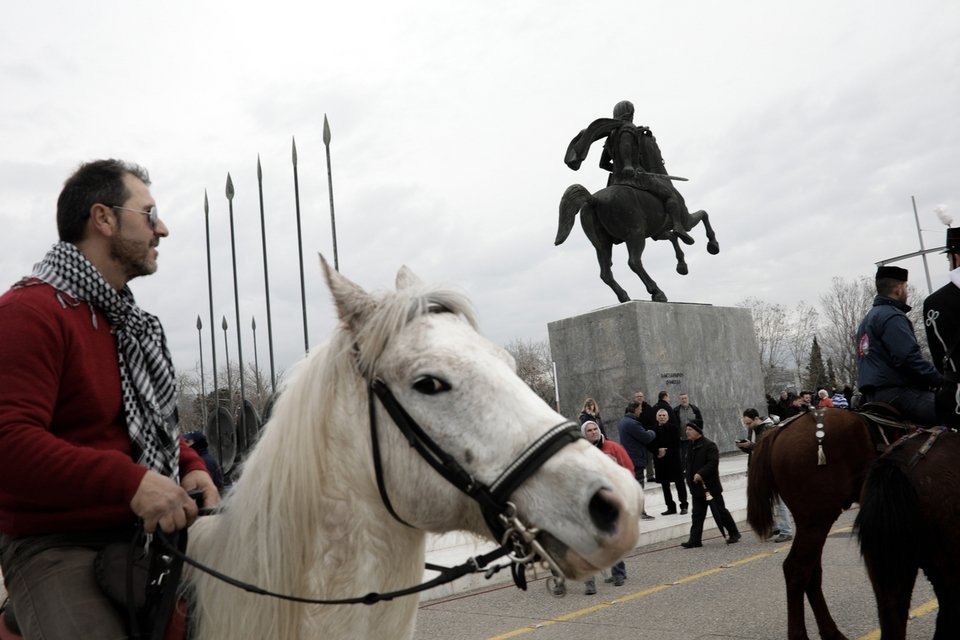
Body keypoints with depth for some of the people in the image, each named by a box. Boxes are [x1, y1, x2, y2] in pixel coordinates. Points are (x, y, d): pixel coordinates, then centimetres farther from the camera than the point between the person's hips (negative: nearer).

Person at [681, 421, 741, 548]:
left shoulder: (709, 445, -14)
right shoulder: (691, 446, 12)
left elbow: (713, 462, -23)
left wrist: (701, 474, -30)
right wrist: (690, 479, 10)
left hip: (710, 486, -7)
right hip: (697, 487, 7)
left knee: (720, 511, 3)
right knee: (697, 514, 6)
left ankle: (734, 533, 20)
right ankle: (695, 540, 6)